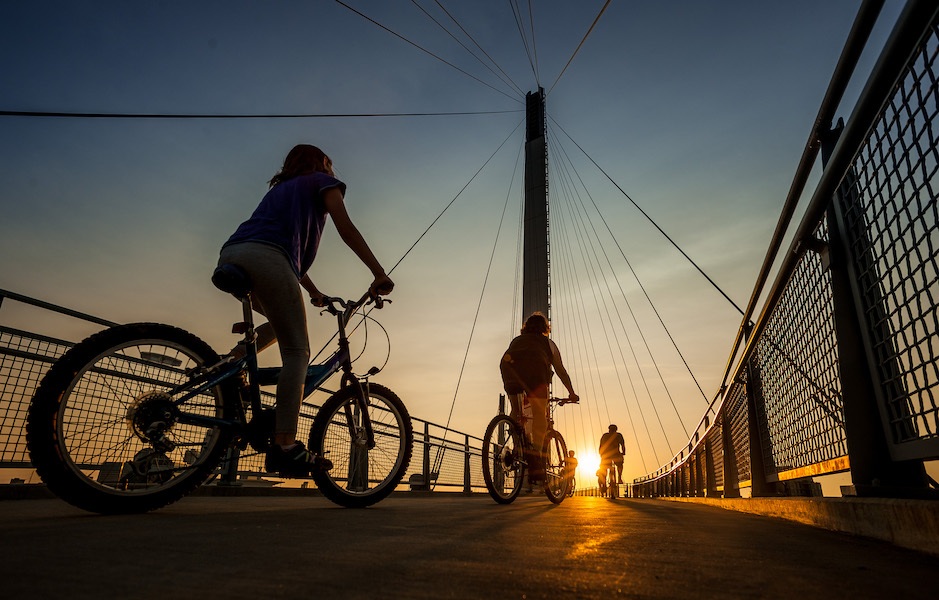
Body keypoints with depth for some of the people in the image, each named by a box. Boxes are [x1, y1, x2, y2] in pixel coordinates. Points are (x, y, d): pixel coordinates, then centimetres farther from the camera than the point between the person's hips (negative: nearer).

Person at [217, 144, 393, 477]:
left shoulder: (281, 187, 39)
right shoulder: (323, 182, 19)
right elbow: (346, 229, 4)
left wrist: (314, 293, 44)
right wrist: (379, 274, 0)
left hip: (229, 256, 8)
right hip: (263, 258, -8)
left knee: (283, 324, 29)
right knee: (296, 351, -8)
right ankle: (285, 447, -18)